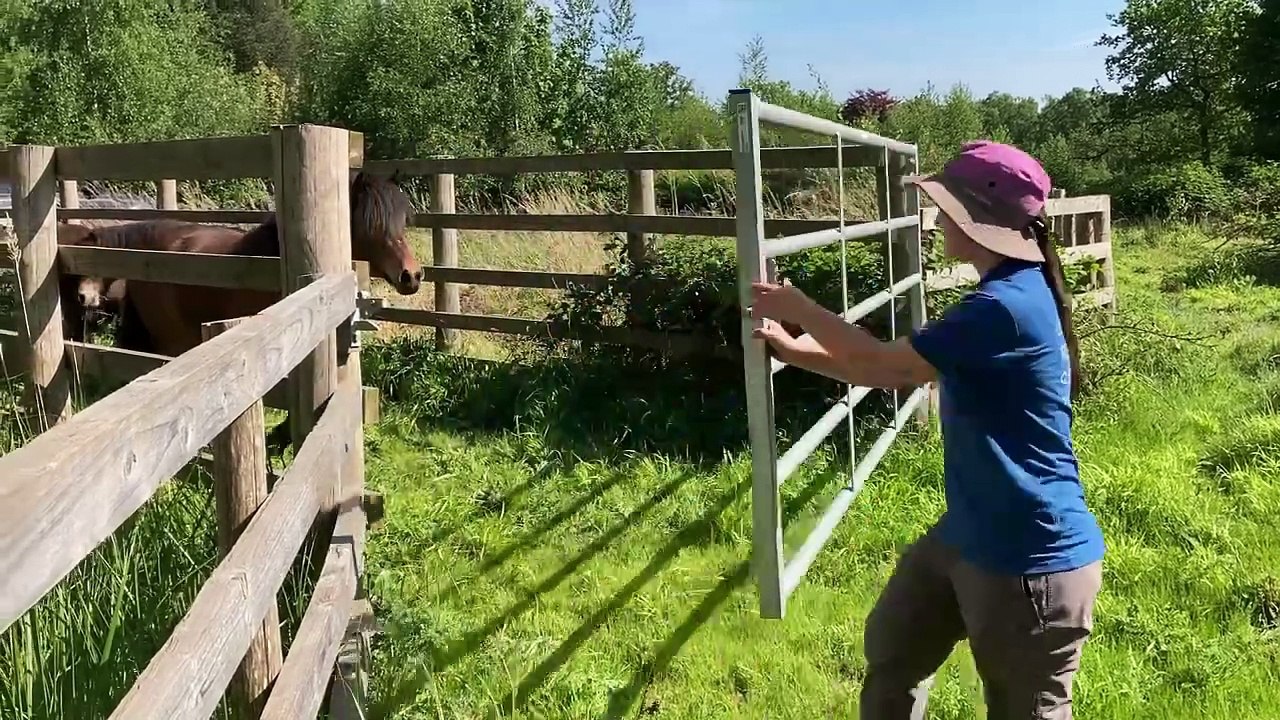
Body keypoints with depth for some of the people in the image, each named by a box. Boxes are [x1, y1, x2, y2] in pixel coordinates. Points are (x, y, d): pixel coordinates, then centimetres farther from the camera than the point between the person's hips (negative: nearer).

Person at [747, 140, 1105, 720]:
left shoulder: (1006, 306, -26)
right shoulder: (1006, 295, 7)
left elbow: (883, 364, -18)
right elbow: (902, 373, 12)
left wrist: (798, 308, -4)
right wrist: (794, 351, 9)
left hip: (1031, 559, -10)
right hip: (970, 535, 10)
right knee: (891, 649, 24)